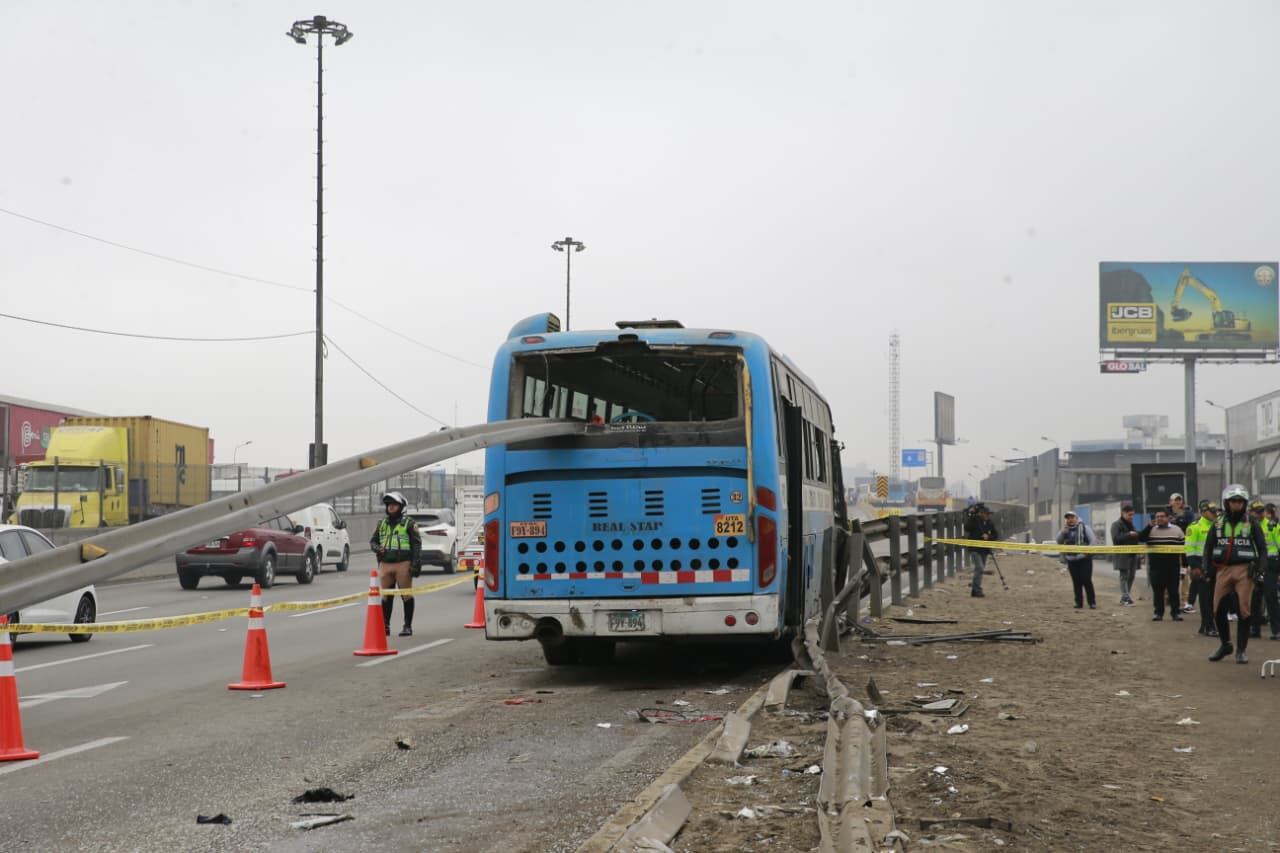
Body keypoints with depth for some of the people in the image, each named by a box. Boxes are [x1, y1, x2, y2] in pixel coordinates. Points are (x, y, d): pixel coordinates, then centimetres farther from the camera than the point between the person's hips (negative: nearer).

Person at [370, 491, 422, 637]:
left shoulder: (409, 523, 1)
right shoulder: (382, 524, 16)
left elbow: (416, 544, -3)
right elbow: (373, 541, 23)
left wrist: (416, 563, -12)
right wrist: (376, 547, -1)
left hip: (403, 564, -5)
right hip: (385, 564, 5)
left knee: (406, 596, -1)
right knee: (386, 596, 8)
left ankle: (408, 626, 5)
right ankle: (385, 625, 16)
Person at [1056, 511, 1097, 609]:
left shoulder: (1084, 528, 0)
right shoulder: (1065, 530, 12)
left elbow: (1093, 541, -3)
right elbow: (1059, 541, 0)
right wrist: (1063, 531, -13)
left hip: (1084, 559, -4)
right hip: (1072, 560, 4)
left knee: (1087, 581, -7)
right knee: (1076, 582, 5)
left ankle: (1092, 602, -2)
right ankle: (1079, 602, 12)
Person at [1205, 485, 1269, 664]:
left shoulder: (1251, 524, 3)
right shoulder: (1218, 524, 10)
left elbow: (1262, 547, 3)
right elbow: (1208, 547, 15)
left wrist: (1261, 568, -9)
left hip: (1244, 570, -3)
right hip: (1223, 569, 3)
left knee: (1243, 611, -4)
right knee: (1218, 609, 1)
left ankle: (1242, 649, 5)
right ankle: (1225, 644, 20)